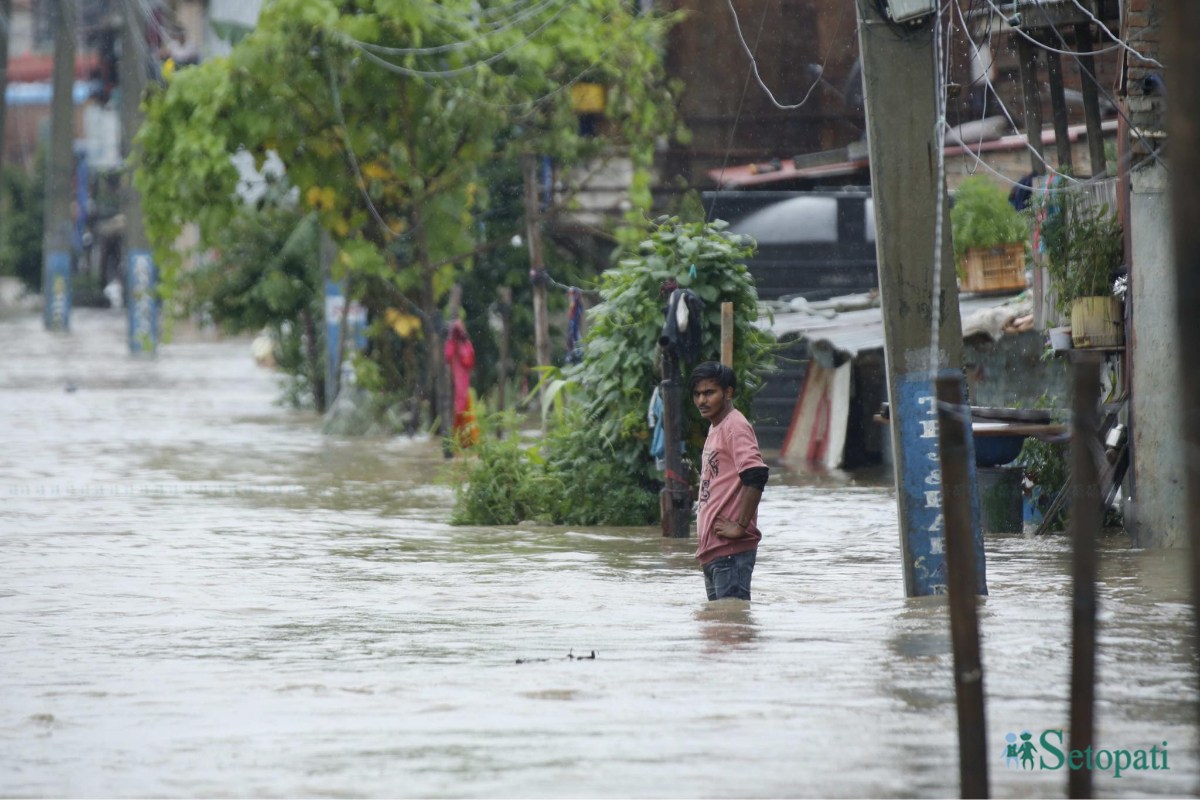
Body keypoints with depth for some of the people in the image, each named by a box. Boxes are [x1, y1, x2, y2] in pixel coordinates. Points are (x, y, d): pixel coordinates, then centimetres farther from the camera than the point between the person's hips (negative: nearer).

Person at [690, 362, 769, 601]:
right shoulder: (715, 428, 19)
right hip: (713, 550, 10)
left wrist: (740, 526, -21)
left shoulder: (735, 426, -11)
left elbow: (756, 476, -24)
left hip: (731, 550, -10)